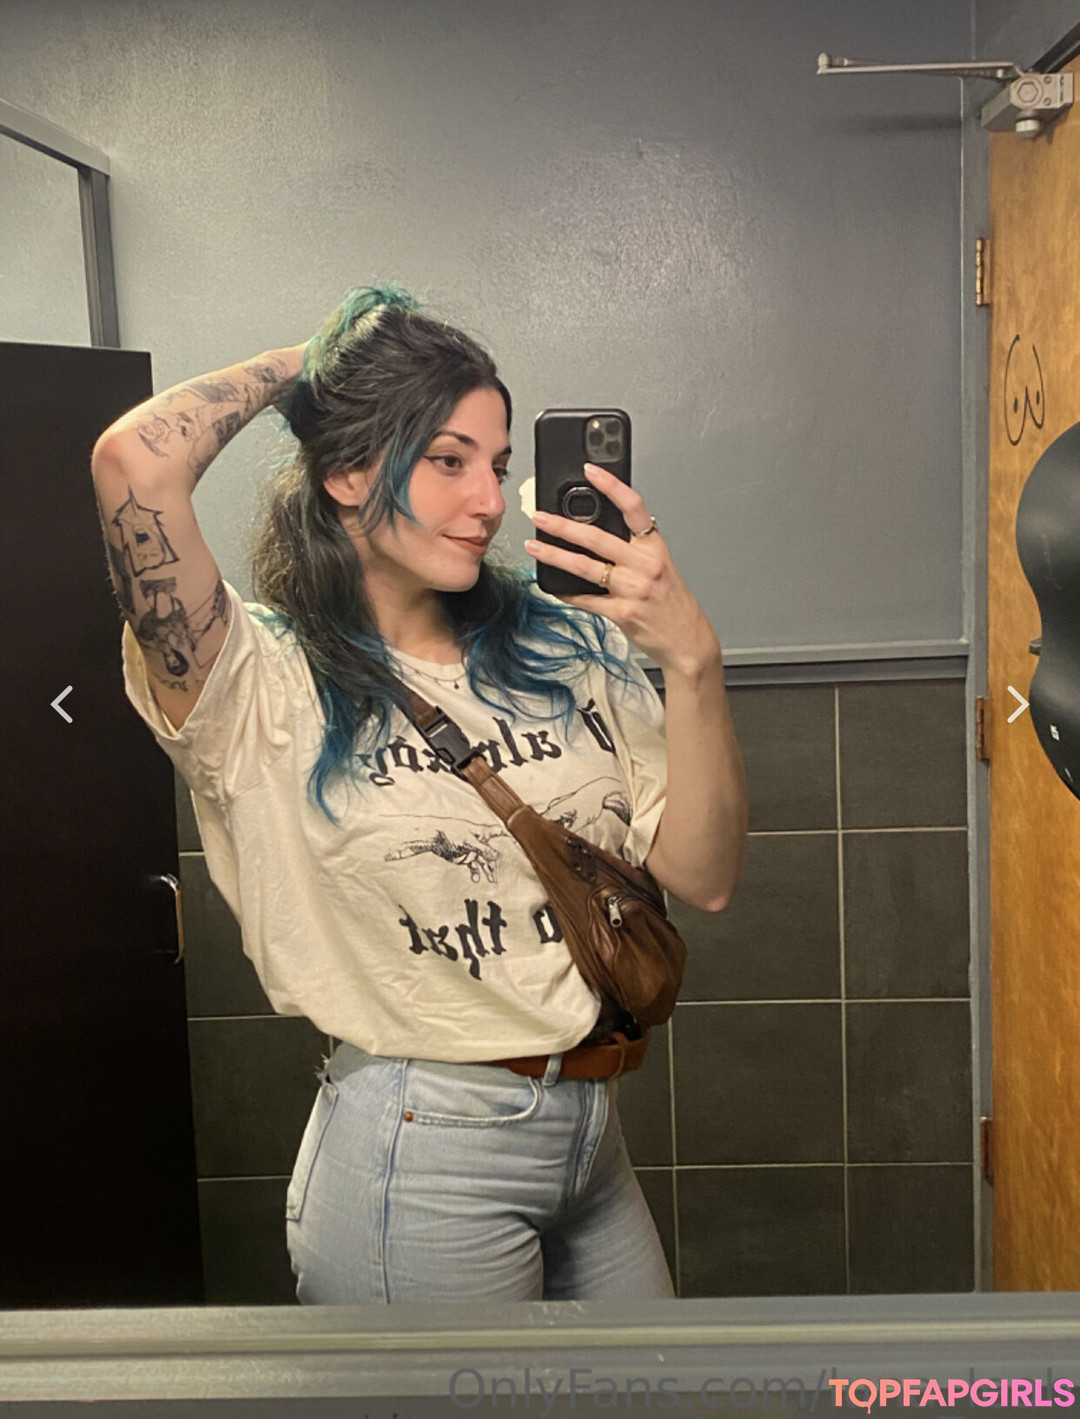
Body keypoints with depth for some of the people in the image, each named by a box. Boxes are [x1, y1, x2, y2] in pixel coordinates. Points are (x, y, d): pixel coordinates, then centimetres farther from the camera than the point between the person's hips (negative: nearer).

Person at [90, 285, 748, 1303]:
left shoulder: (564, 653, 2)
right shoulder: (270, 685, -14)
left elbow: (700, 875, -3)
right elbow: (134, 460, -31)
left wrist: (692, 659, -17)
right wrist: (296, 366, -11)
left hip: (592, 1140, 7)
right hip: (416, 1157, -6)